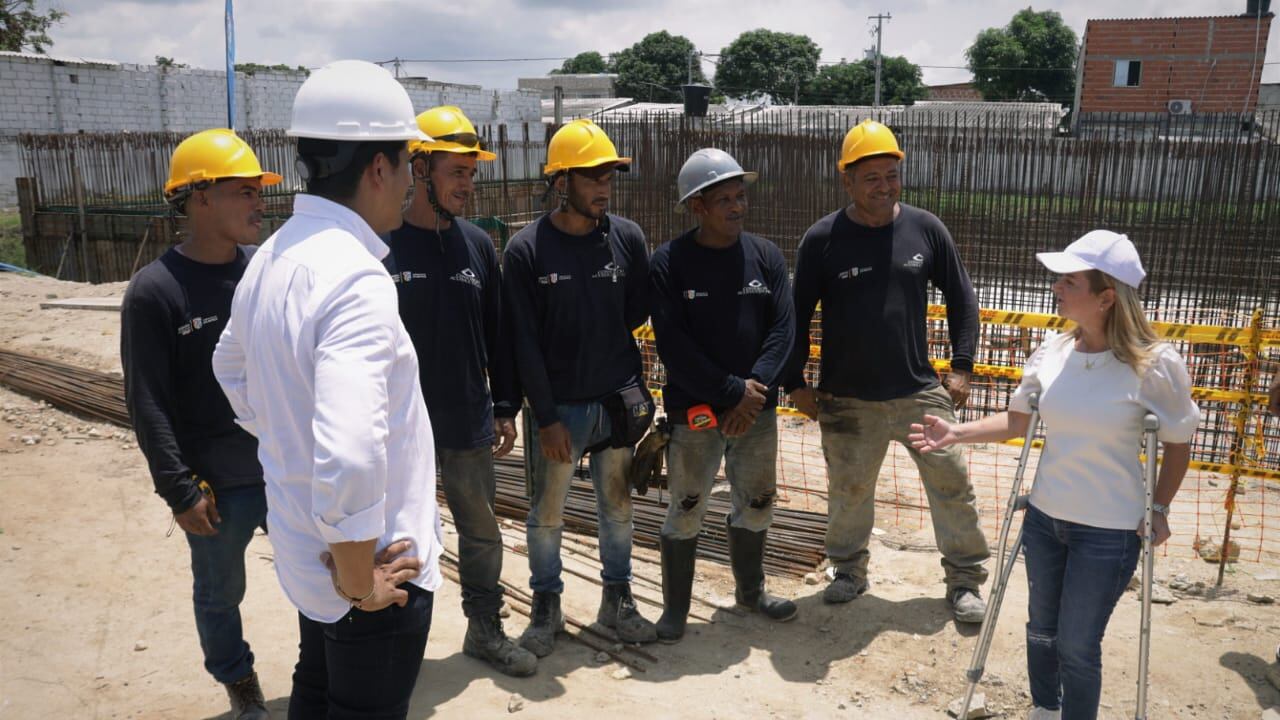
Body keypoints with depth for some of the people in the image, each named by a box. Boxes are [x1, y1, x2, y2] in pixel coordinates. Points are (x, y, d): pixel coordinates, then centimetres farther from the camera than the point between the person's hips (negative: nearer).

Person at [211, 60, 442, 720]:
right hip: (366, 557, -8)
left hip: (304, 546, 9)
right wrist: (360, 584, -23)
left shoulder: (272, 257, 1)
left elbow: (232, 371, 18)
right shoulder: (355, 278, -28)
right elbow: (349, 457, -37)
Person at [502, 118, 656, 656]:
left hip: (619, 399, 3)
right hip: (558, 406, -2)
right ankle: (546, 606, 30)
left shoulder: (627, 238, -2)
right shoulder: (526, 250, -9)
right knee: (547, 514, 10)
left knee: (617, 506, 15)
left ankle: (617, 600, 33)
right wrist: (547, 417, -11)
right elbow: (524, 343, -10)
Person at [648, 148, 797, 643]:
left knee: (756, 504, 16)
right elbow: (673, 346, -14)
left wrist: (756, 390, -15)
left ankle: (751, 589, 39)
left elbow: (783, 329, -3)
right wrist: (732, 390, -17)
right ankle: (675, 606, 24)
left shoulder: (765, 256, 1)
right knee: (686, 510, 5)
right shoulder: (668, 264, -10)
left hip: (757, 408, 4)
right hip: (693, 411, -4)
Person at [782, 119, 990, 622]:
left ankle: (964, 579, 26)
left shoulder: (925, 228, -3)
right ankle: (849, 570, 36)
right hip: (847, 400, -1)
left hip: (921, 392, 1)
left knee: (952, 486, 6)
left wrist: (962, 366, 4)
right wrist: (796, 382, 1)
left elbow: (961, 297, 8)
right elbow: (798, 315, 1)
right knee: (849, 492, 13)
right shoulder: (822, 239, -7)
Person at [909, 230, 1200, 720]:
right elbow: (1017, 422, 4)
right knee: (1040, 630, 21)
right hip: (1043, 517, 5)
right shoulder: (1052, 352, -6)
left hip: (1109, 533, -5)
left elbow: (1178, 444, -2)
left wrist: (1159, 509, -2)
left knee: (1077, 647, 8)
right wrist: (956, 433, -7)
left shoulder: (1154, 366, -18)